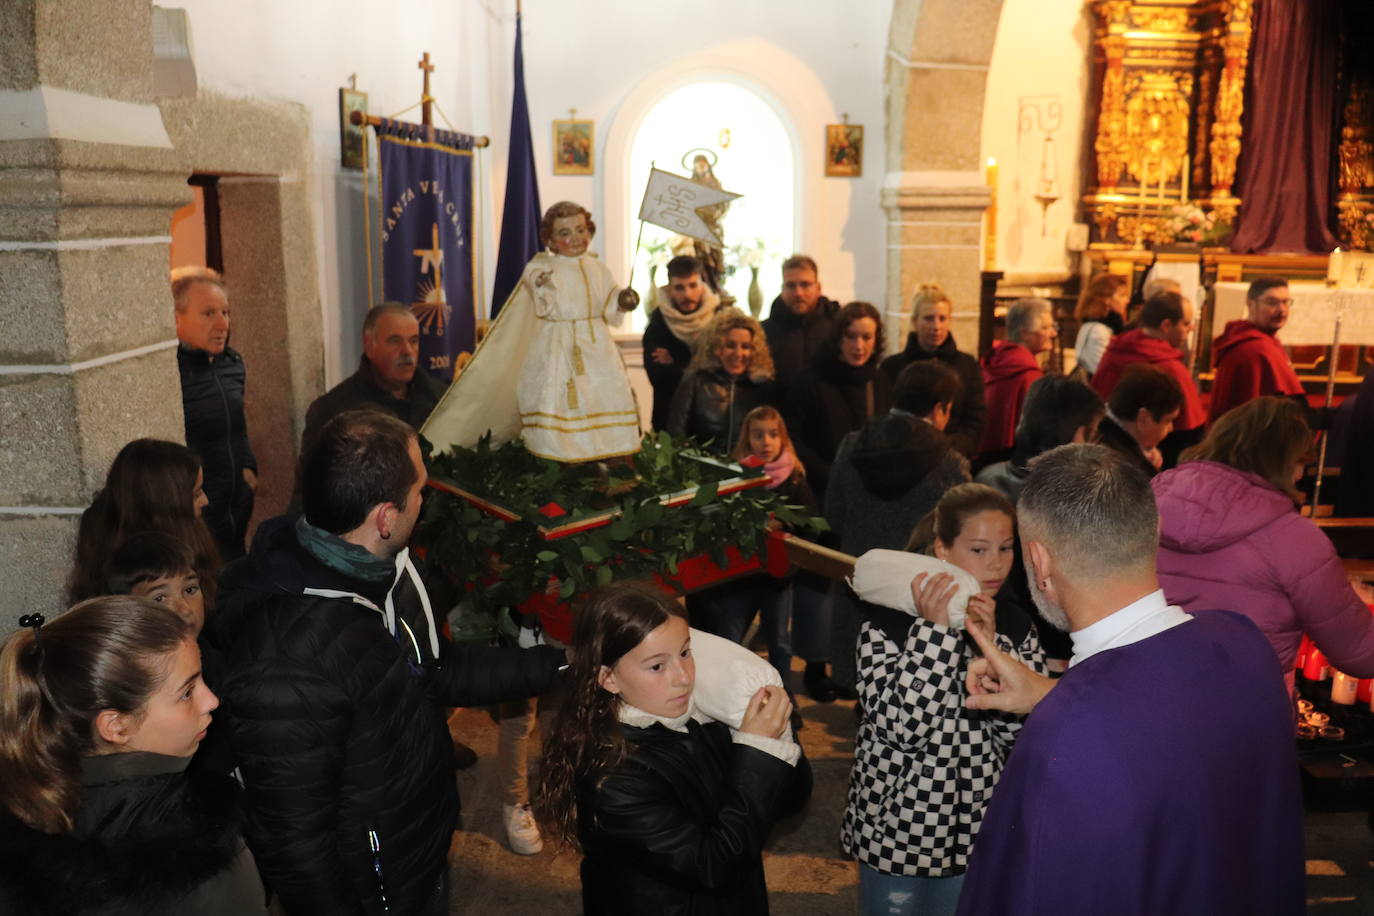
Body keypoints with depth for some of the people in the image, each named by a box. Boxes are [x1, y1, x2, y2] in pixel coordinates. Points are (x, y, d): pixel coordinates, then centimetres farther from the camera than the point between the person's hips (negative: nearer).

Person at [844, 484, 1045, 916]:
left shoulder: (1015, 626, -2)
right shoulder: (887, 619, -14)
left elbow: (1023, 730, -11)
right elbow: (900, 725, -23)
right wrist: (934, 630, -27)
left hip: (980, 834, 3)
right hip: (897, 832, -3)